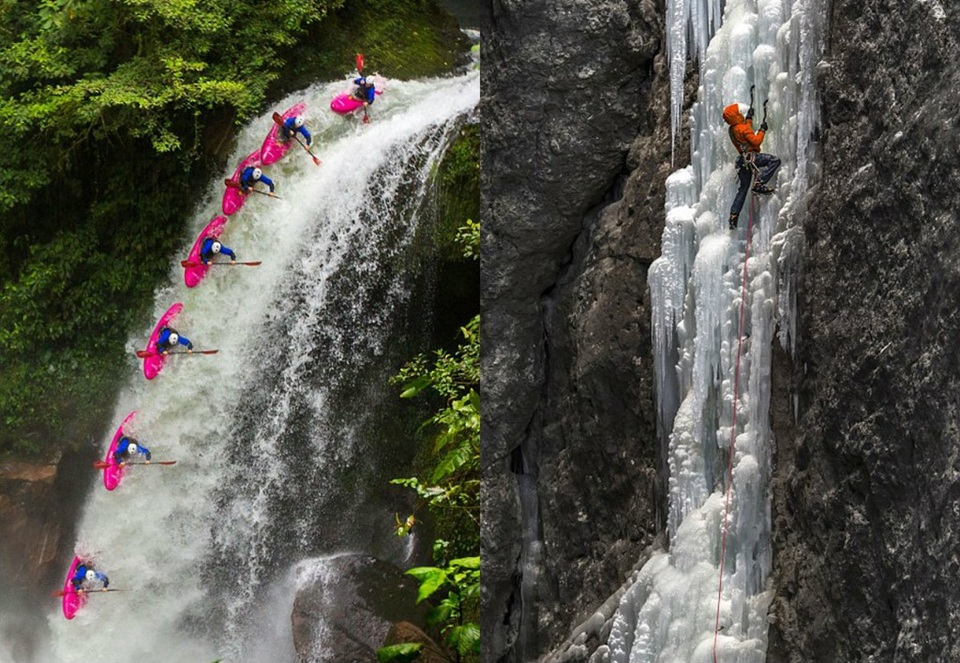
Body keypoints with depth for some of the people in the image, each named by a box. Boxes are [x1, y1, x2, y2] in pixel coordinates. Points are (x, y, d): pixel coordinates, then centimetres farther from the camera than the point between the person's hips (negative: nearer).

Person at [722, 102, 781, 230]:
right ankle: (759, 184, -26)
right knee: (775, 160, -17)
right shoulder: (742, 128, -13)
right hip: (751, 156, -9)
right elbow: (756, 141, -16)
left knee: (743, 189, 15)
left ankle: (733, 215, 11)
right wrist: (762, 130, -3)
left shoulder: (733, 129, 15)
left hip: (742, 160, 9)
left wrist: (749, 119, 44)